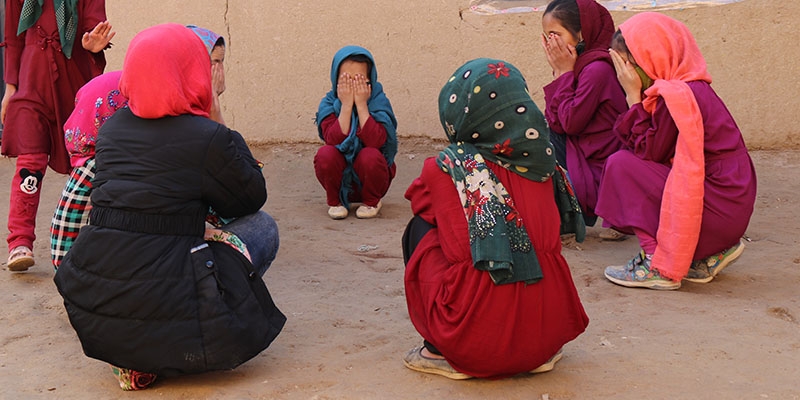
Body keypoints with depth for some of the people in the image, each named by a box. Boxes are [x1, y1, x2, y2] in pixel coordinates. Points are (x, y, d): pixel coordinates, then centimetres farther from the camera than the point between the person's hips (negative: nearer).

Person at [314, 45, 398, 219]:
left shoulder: (379, 101, -10)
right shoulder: (328, 103, -6)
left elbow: (376, 141, -27)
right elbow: (334, 140, -24)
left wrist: (361, 104, -24)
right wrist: (346, 104, -25)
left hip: (369, 177, -1)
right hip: (340, 178, 1)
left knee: (370, 155, -32)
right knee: (325, 154, -28)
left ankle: (371, 202, -2)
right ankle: (335, 201, -1)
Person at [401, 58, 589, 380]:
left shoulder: (445, 170, -6)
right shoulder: (541, 163, 5)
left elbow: (419, 201, 15)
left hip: (476, 338, -4)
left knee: (421, 228, 16)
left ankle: (442, 353, 14)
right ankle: (539, 353, 21)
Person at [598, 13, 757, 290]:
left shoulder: (677, 95, -18)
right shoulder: (688, 88, 12)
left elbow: (646, 152, -12)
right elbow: (647, 148, 10)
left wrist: (634, 96, -9)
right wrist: (636, 97, 2)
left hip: (720, 211, -10)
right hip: (733, 205, 10)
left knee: (621, 164, -9)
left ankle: (657, 265, -8)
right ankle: (710, 253, 16)